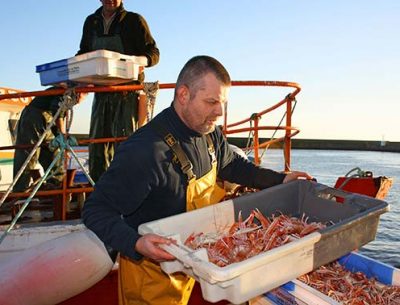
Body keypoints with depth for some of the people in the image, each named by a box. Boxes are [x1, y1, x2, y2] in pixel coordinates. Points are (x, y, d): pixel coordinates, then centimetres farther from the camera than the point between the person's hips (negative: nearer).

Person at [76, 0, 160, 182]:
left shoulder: (134, 20, 5)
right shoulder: (91, 22, 19)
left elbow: (154, 53, 0)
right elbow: (83, 53, 26)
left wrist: (139, 60, -23)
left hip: (127, 91, -5)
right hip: (101, 91, 5)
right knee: (97, 142, 4)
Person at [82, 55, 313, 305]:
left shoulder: (209, 133, -6)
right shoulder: (145, 151, -33)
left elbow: (232, 164, 13)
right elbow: (96, 210, -26)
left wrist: (279, 180, 5)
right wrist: (135, 243, -41)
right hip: (152, 274, -7)